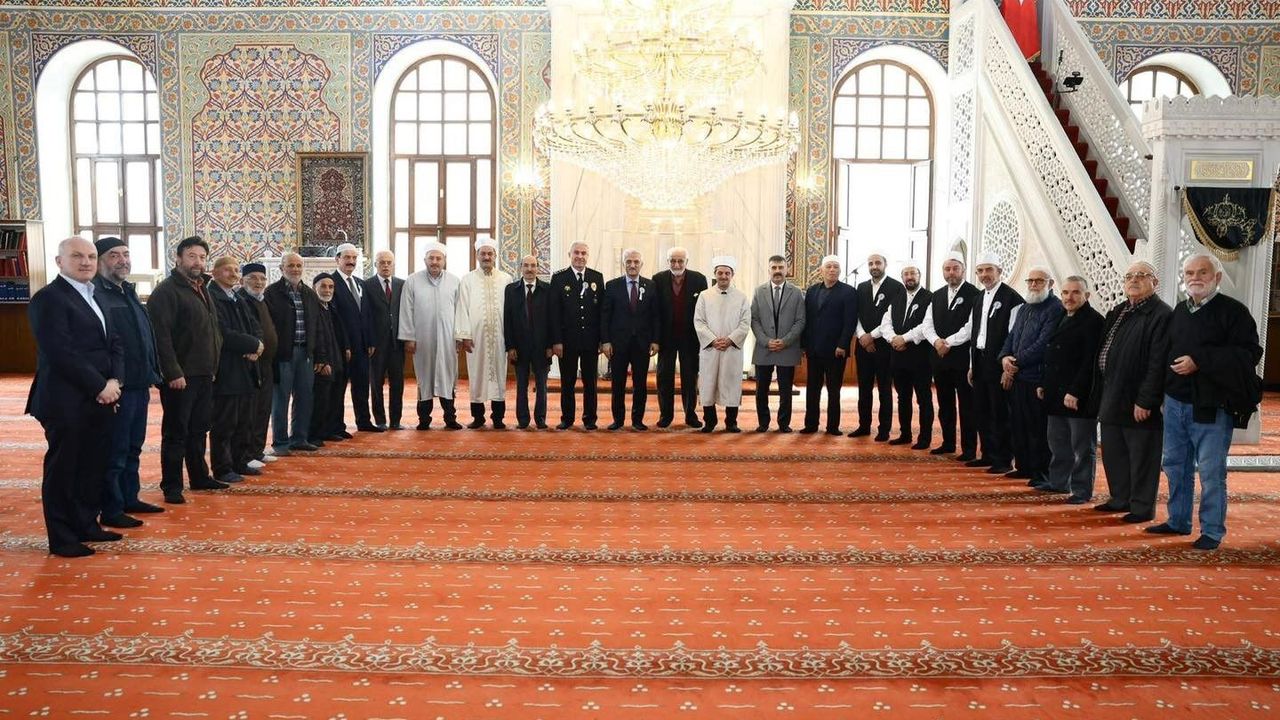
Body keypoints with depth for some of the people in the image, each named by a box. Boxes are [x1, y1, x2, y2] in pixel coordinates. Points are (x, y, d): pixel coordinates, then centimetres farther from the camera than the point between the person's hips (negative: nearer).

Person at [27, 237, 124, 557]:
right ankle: (62, 538, 12)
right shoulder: (48, 298, -10)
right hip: (67, 402, -8)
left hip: (99, 400, 8)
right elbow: (60, 353, -19)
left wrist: (114, 381, -4)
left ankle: (87, 524, 27)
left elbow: (113, 343, 13)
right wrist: (100, 386, -16)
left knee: (93, 468, 14)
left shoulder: (94, 297, 16)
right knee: (62, 470, 3)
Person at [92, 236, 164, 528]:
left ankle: (129, 498, 29)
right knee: (114, 452, 0)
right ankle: (110, 510, 9)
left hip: (139, 385, 9)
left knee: (132, 449, 18)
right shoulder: (96, 294, -13)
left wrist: (151, 377, 16)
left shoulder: (128, 293, 16)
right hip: (117, 388, -9)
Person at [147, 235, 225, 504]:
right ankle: (171, 486, 8)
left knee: (199, 429, 16)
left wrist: (213, 366, 16)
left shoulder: (201, 289, 16)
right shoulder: (167, 290, -11)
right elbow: (161, 335, -19)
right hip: (180, 376, -8)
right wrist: (173, 372, -23)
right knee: (176, 432, 0)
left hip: (204, 374, 8)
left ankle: (200, 477, 27)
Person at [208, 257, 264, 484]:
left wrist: (255, 348, -8)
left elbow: (256, 328, 13)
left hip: (246, 371, 9)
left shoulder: (240, 301, 18)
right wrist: (254, 345, -11)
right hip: (225, 373, -9)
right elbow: (223, 333, -20)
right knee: (224, 424, -1)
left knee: (245, 422, 14)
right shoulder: (211, 298, -11)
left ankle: (241, 462, 24)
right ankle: (222, 469, 7)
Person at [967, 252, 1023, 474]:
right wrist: (972, 365, 15)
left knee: (1000, 413, -2)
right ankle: (988, 455, 25)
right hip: (980, 362, 8)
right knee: (981, 411, 13)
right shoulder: (979, 298, 15)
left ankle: (1004, 460, 7)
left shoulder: (1011, 297, -11)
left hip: (998, 364, -8)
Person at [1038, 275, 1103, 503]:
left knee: (1082, 445, 1)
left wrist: (1076, 392, -22)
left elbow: (1089, 362, -19)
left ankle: (1082, 490, 8)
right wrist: (1044, 384, 15)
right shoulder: (1061, 319, 15)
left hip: (1079, 396, -8)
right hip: (1057, 394, 8)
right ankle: (1059, 482, 28)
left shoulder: (1093, 321, -12)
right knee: (1057, 441, 16)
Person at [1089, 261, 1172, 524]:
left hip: (1138, 403, -9)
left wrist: (1145, 401, -21)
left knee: (1141, 457, 2)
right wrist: (1099, 395, 14)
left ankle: (1142, 507, 13)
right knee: (1112, 453, 17)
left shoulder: (1162, 315, -12)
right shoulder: (1117, 312, 16)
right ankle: (1120, 499, 30)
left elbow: (1158, 363, -18)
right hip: (1112, 400, 9)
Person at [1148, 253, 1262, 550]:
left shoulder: (1233, 311, -7)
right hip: (1176, 403, 7)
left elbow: (1249, 353, -15)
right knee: (1175, 466, 14)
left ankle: (1212, 531, 8)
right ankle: (1178, 521, 27)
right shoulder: (1179, 311, 13)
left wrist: (1200, 361, -21)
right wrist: (1165, 389, 8)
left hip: (1212, 407, -7)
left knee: (1211, 471, -2)